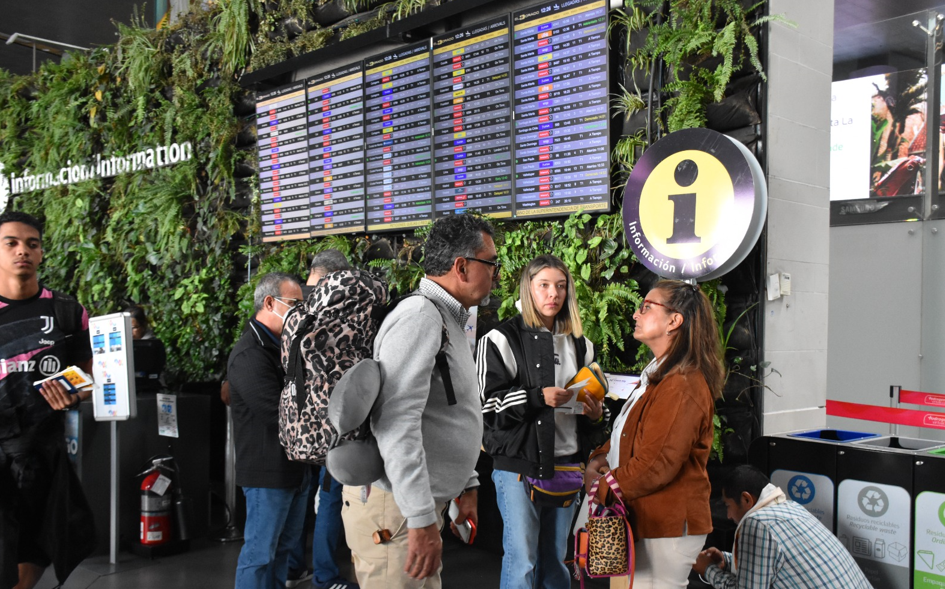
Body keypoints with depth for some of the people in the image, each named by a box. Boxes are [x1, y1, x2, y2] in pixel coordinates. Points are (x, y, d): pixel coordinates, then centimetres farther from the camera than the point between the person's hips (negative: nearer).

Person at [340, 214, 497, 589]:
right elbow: (397, 425, -27)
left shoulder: (447, 320, 15)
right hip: (395, 510, -10)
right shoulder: (420, 317, -18)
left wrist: (467, 486, 22)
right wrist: (422, 521, -26)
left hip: (421, 504, 10)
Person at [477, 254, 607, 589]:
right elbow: (487, 402, -11)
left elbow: (593, 399, 22)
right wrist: (539, 397, -21)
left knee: (556, 559, 15)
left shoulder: (579, 344, 13)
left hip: (567, 464, 5)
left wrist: (596, 415, 0)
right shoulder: (503, 339, -5)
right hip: (520, 464, -5)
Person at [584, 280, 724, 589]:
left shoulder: (682, 386, -21)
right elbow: (629, 433, 21)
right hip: (646, 519, 10)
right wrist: (600, 457, 2)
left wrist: (604, 488, -11)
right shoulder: (659, 375, 14)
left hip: (666, 528, -10)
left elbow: (657, 464, -23)